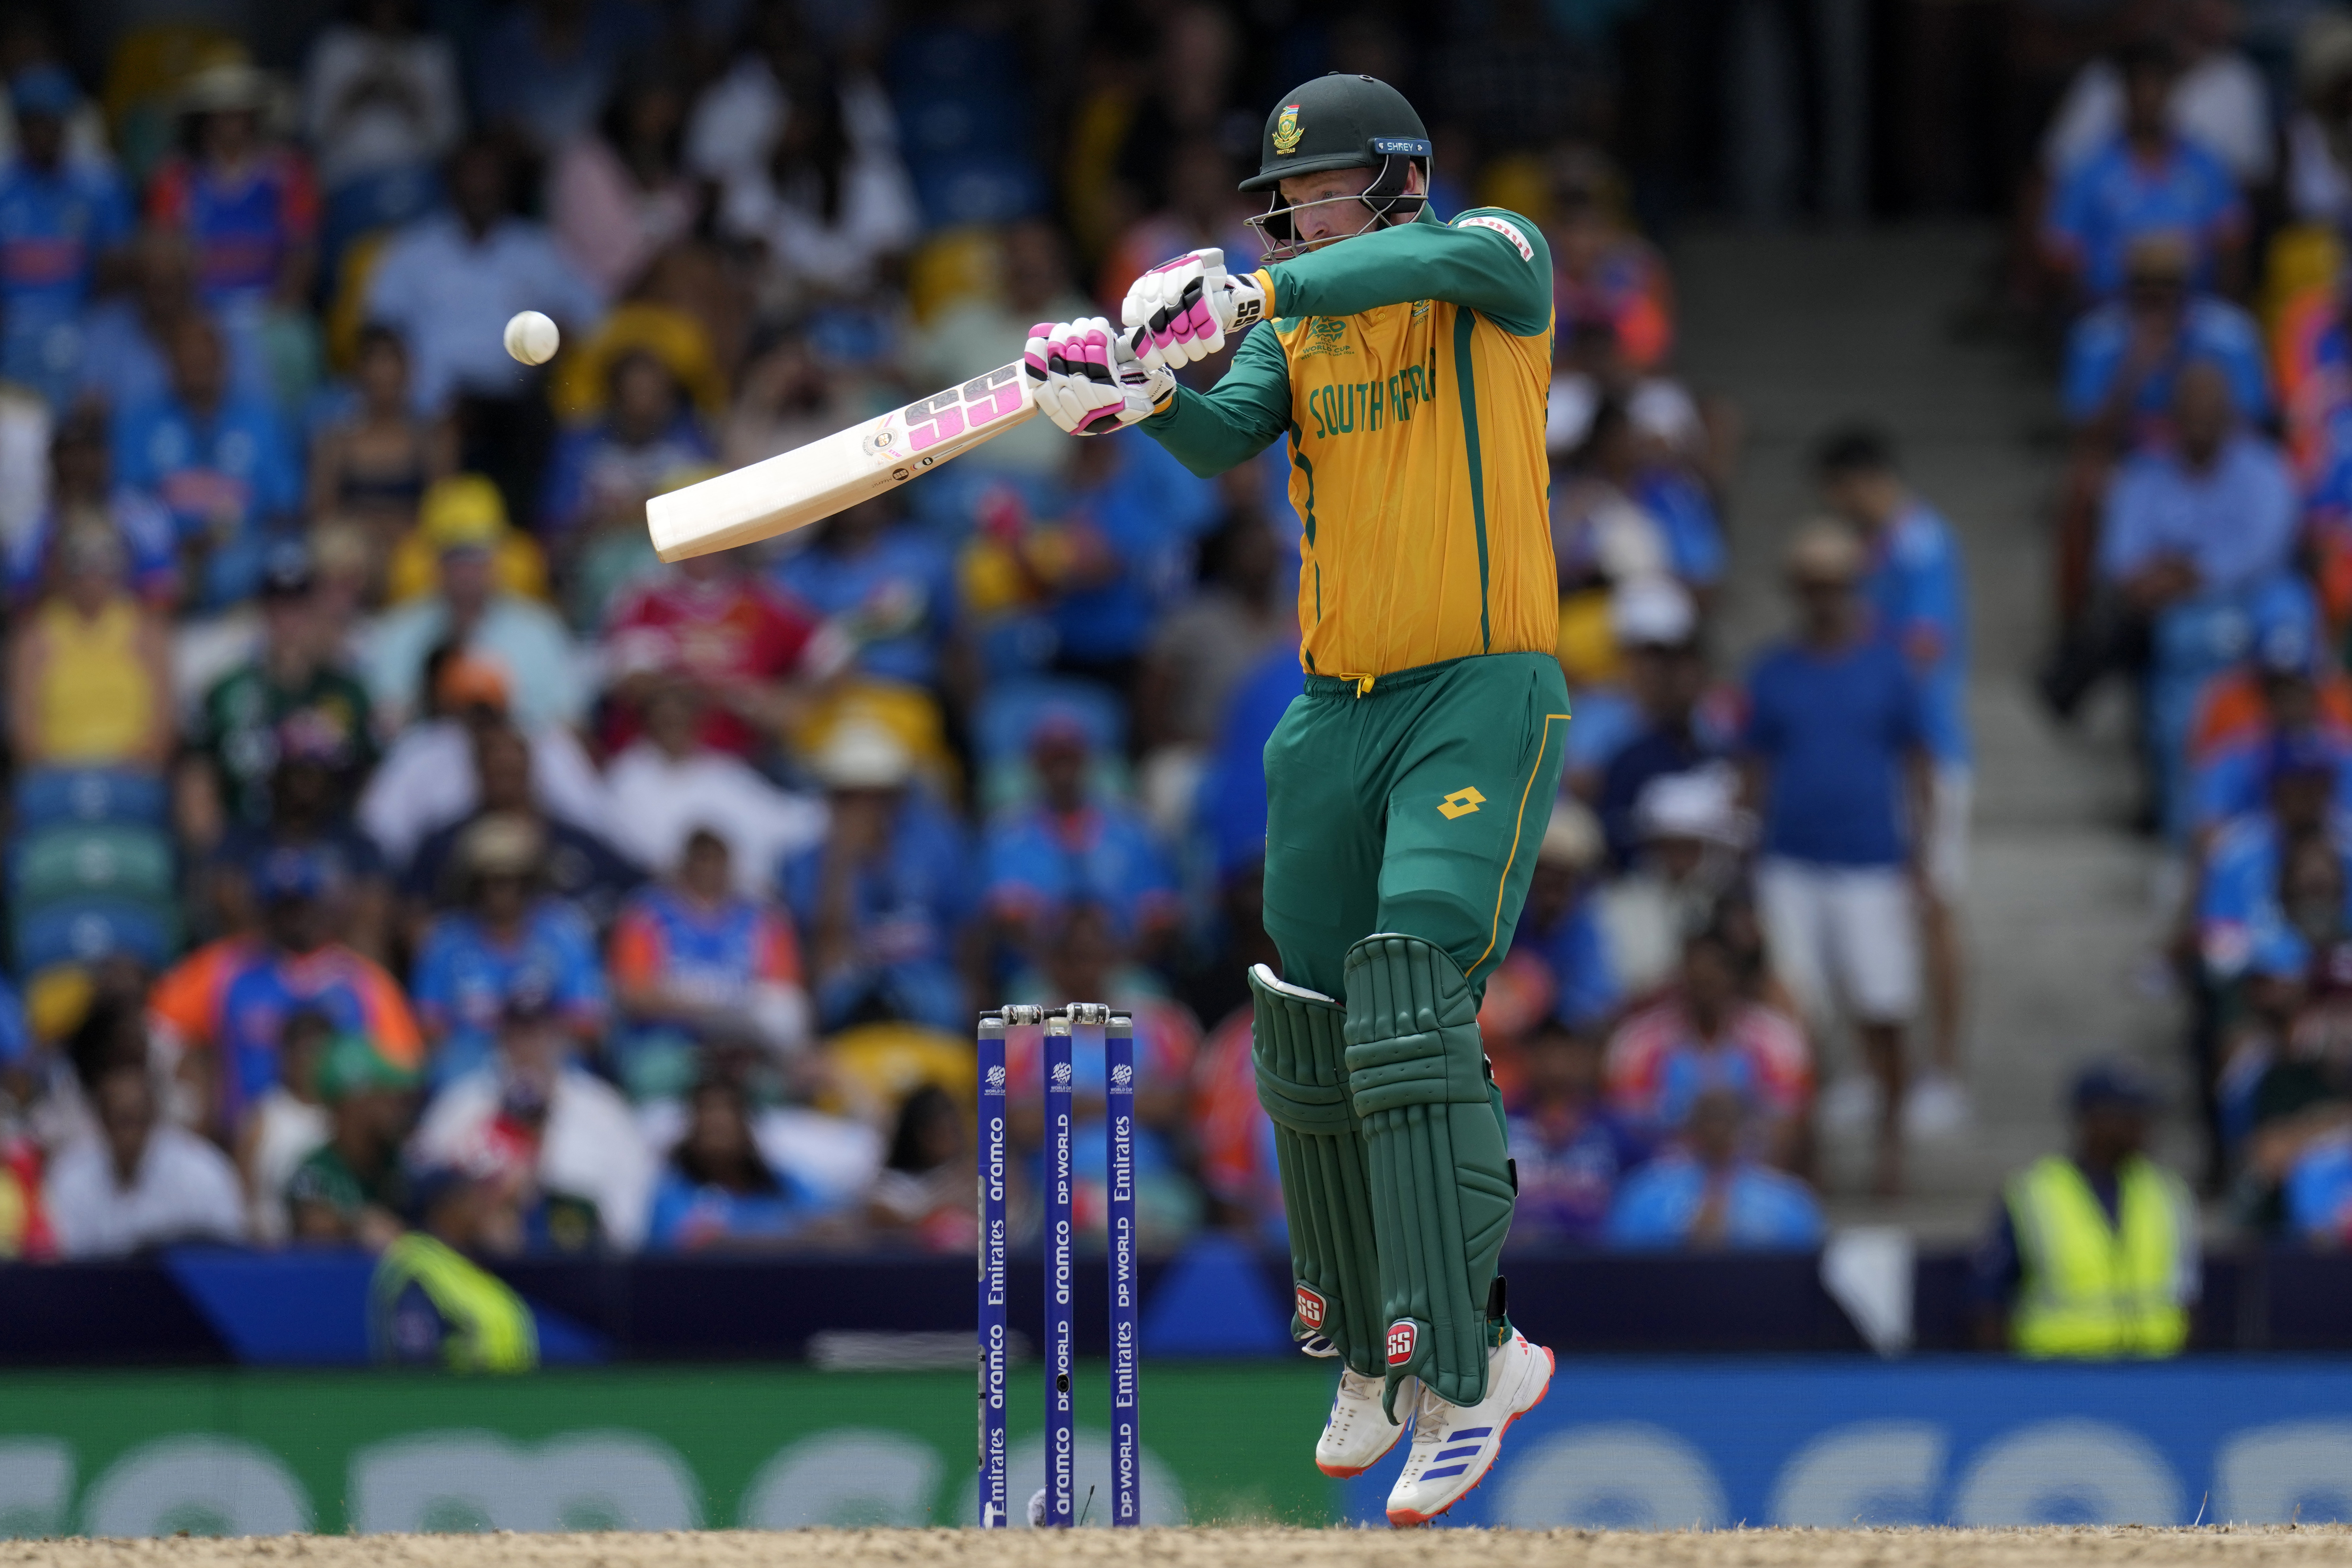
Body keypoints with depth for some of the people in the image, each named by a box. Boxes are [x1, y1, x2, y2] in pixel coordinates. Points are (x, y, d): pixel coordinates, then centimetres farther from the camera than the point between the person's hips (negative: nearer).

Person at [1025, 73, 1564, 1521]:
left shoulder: (1500, 269, -4)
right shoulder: (1296, 326, 12)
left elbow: (1458, 257, -29)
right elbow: (1228, 437, -6)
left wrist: (1254, 290, -37)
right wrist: (1143, 396, -28)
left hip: (1483, 694, -7)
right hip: (1339, 705, 7)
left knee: (1412, 1004, -22)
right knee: (1309, 1045, 8)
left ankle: (1464, 1368, -23)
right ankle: (1374, 1353, 25)